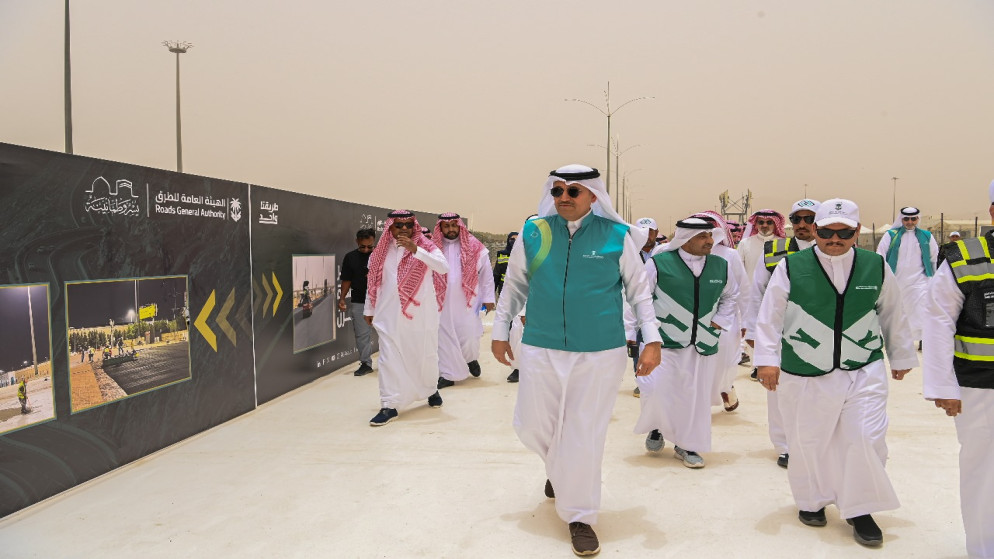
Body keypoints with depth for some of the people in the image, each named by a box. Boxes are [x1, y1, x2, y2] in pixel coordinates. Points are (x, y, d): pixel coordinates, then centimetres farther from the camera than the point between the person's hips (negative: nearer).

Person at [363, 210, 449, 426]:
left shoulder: (425, 246, -3)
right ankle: (389, 406, 3)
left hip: (421, 314, -1)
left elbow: (443, 267, -20)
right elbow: (373, 280, 16)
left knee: (425, 356, 12)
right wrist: (369, 309, 19)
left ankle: (431, 390, 38)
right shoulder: (381, 251, 6)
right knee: (389, 359, -3)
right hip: (390, 315, 2)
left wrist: (415, 249, -26)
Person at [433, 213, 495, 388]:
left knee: (469, 335, 1)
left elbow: (486, 274, 4)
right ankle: (448, 374, 14)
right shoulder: (433, 247, 0)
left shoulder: (474, 247, -1)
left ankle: (471, 359, 33)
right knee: (444, 337, 3)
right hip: (442, 302, 1)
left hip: (467, 301, -1)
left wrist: (488, 298, 3)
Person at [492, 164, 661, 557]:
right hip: (541, 349, 3)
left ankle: (579, 517, 25)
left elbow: (639, 290, 3)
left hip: (600, 354, -2)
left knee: (585, 436, 3)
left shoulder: (617, 235, -5)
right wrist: (500, 330, 12)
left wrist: (652, 339, -3)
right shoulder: (533, 232, 0)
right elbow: (514, 284, 10)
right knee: (532, 426, 10)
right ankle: (559, 470, 46)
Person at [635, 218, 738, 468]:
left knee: (695, 396, 8)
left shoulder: (721, 266, 4)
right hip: (664, 341, -3)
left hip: (704, 344, 4)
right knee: (658, 391, -4)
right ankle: (657, 428, 28)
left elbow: (730, 295, 22)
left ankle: (686, 445, 25)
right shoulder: (659, 263, -9)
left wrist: (720, 321, 10)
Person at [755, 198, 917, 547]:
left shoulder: (877, 267, 2)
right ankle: (812, 500, 34)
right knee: (808, 443, 9)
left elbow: (893, 316, 14)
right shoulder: (791, 268, -7)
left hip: (864, 373, 2)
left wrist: (901, 357, 21)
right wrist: (767, 359, -9)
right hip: (804, 375, -1)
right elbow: (769, 317, -4)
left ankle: (859, 510, 21)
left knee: (866, 440, -1)